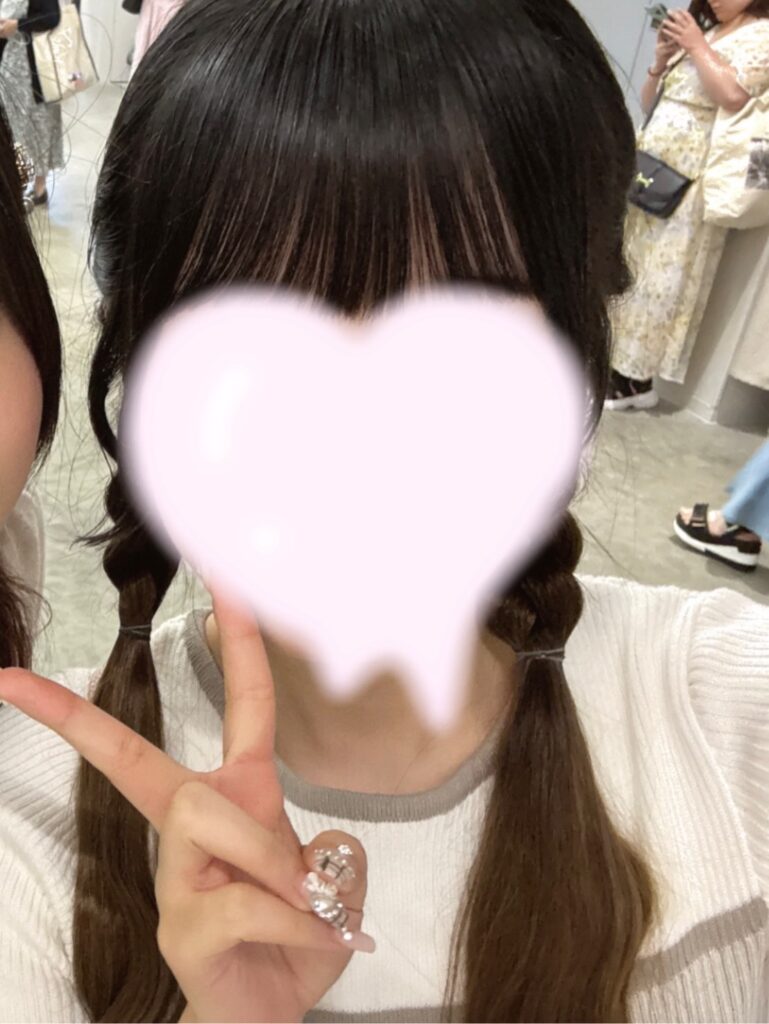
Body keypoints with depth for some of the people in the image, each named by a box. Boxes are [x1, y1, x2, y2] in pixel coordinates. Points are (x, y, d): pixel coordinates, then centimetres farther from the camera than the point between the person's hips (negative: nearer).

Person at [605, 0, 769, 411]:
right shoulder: (702, 35, 22)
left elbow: (734, 95, -20)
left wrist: (697, 47, -10)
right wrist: (661, 60, 4)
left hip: (690, 180, -8)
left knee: (661, 276, -7)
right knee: (626, 268, 5)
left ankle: (636, 379, -3)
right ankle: (616, 364, 11)